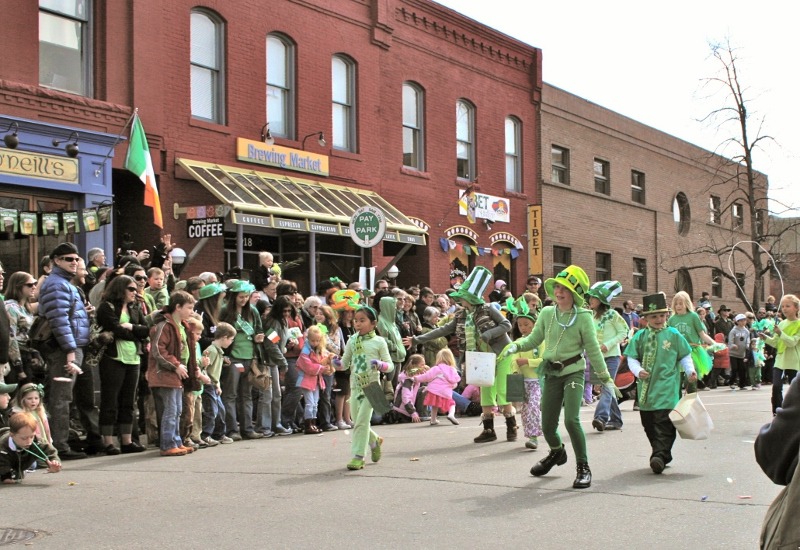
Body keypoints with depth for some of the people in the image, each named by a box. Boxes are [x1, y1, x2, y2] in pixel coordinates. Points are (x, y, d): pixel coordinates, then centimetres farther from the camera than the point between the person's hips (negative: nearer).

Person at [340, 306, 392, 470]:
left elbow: (390, 365, -1)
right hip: (355, 386, 5)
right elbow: (345, 363, 16)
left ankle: (358, 456, -3)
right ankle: (374, 441, 36)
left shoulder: (378, 341, -3)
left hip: (371, 386, -5)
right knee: (358, 421, 9)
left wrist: (380, 365, -23)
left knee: (362, 421, -10)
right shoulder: (352, 341, 8)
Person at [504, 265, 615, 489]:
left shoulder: (583, 317, -11)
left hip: (573, 372, -4)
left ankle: (583, 468, -4)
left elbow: (593, 350, -6)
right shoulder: (547, 313, 0)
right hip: (551, 374, 4)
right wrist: (515, 346, -9)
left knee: (571, 419, -21)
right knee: (547, 426, 8)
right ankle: (557, 452, 43)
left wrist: (605, 378, -4)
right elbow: (534, 339, 9)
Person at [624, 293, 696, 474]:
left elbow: (685, 356, 10)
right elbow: (632, 357, 6)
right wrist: (637, 371, -12)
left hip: (667, 388, -3)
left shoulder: (674, 335, 2)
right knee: (649, 425, 11)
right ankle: (663, 454, 25)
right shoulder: (640, 336, 5)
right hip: (646, 388, 3)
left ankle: (659, 456, -16)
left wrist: (690, 371, -5)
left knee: (664, 424, -12)